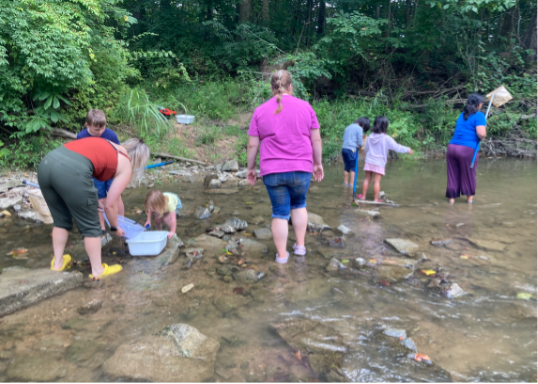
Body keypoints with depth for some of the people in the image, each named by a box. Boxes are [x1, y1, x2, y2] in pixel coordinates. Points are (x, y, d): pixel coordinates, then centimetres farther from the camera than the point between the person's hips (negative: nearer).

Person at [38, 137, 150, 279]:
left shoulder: (106, 146, 31)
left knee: (61, 220, 26)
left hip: (47, 163, 8)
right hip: (71, 171, -7)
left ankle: (58, 263, 39)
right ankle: (97, 270, 24)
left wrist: (91, 201, 43)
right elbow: (110, 205, 14)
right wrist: (115, 228, 32)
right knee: (90, 225, 12)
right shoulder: (125, 166, 13)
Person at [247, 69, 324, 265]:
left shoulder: (260, 111, 2)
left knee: (280, 212, 9)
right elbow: (316, 139, 3)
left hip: (272, 171, 0)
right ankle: (300, 246, 23)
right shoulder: (305, 107, 2)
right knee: (299, 204, 23)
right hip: (301, 169, 1)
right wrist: (318, 163, 13)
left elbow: (252, 145, 2)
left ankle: (282, 255, 16)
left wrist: (251, 168, 12)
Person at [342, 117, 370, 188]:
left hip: (344, 148, 7)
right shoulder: (359, 129, -6)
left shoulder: (348, 127, 16)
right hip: (352, 150, -7)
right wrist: (359, 147, 12)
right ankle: (351, 184, 1)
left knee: (346, 167, 14)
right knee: (353, 168, 2)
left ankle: (345, 183, 18)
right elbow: (360, 142, -9)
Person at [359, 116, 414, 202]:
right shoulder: (386, 138, -14)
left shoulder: (371, 136, 2)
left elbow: (366, 149, 14)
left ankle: (363, 196, 19)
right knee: (377, 181, -1)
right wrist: (408, 150, 1)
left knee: (367, 179, 12)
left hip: (369, 161, 4)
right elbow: (397, 147, -13)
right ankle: (376, 199, 4)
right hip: (379, 163, -4)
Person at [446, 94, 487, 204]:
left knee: (453, 175, 12)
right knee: (468, 174, 13)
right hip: (467, 149, -5)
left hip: (451, 147, 5)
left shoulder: (462, 115, 18)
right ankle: (470, 198, 28)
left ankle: (452, 198, 18)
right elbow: (481, 133, -16)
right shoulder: (479, 115, -4)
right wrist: (484, 135, 7)